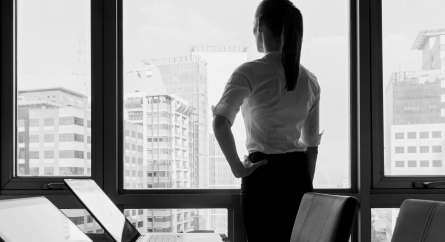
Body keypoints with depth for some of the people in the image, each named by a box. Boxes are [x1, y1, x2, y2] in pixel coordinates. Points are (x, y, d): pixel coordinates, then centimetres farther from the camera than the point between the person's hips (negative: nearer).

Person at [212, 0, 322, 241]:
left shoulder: (250, 72, -8)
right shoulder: (309, 80, 8)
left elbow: (220, 123, -24)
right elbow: (312, 144, 13)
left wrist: (237, 167, -14)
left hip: (264, 175, -5)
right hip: (299, 174, 5)